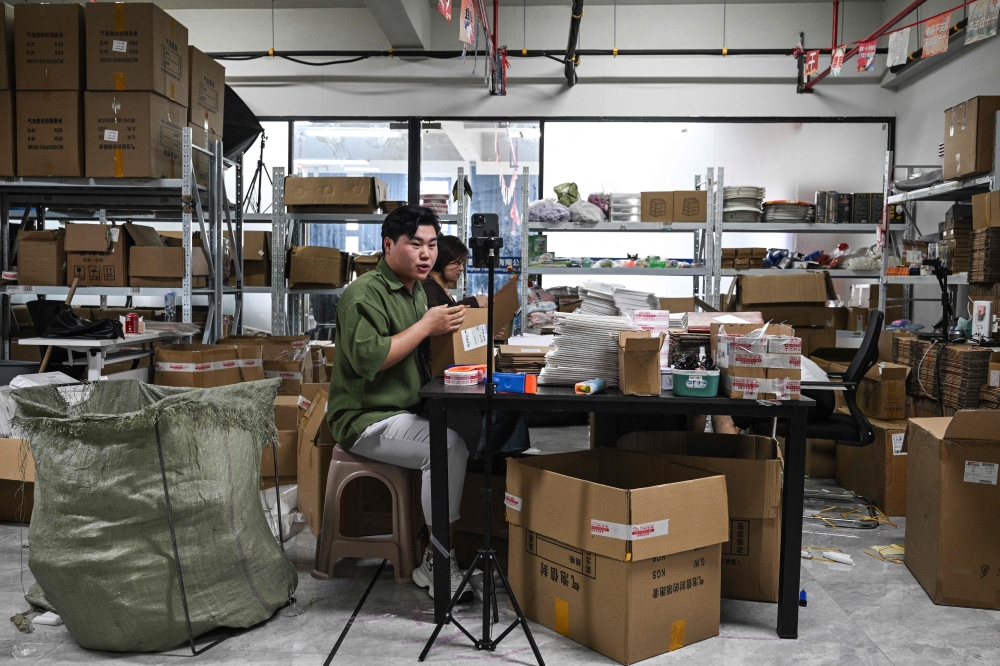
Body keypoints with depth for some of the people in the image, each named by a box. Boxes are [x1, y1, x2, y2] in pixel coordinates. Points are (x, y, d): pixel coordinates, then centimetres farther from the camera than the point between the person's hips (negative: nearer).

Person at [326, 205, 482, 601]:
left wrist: (454, 326, 7)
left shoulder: (417, 290, 16)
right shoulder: (365, 294, -13)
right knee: (448, 444, -29)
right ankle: (437, 564, -20)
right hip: (367, 419, -9)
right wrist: (427, 325, -21)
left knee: (483, 428, -7)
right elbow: (368, 357, -26)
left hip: (412, 410, 9)